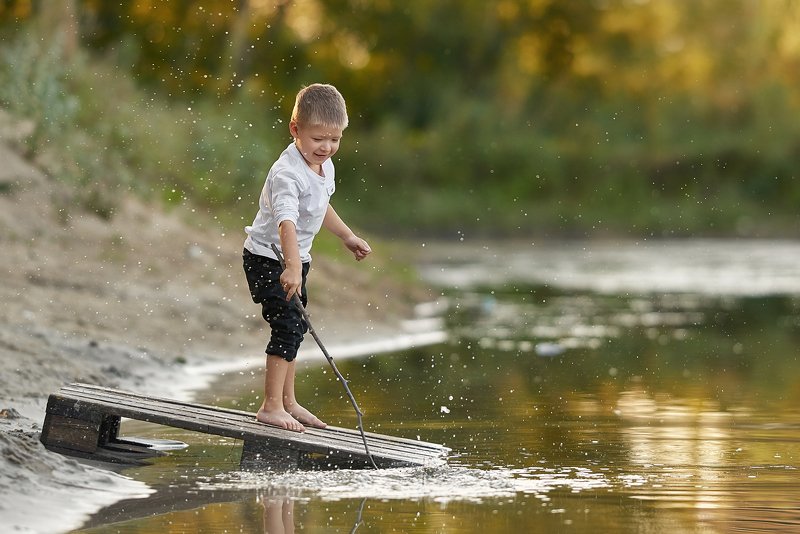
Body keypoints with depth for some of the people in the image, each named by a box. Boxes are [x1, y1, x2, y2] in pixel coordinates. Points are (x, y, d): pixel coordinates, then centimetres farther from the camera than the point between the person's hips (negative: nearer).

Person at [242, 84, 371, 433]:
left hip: (294, 258, 9)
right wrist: (292, 267, -53)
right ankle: (271, 406, -9)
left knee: (296, 327, 15)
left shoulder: (324, 166, 2)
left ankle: (287, 402, 26)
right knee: (287, 326, -14)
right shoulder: (287, 174, -28)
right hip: (268, 259, -9)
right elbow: (286, 223, -42)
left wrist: (347, 236, 30)